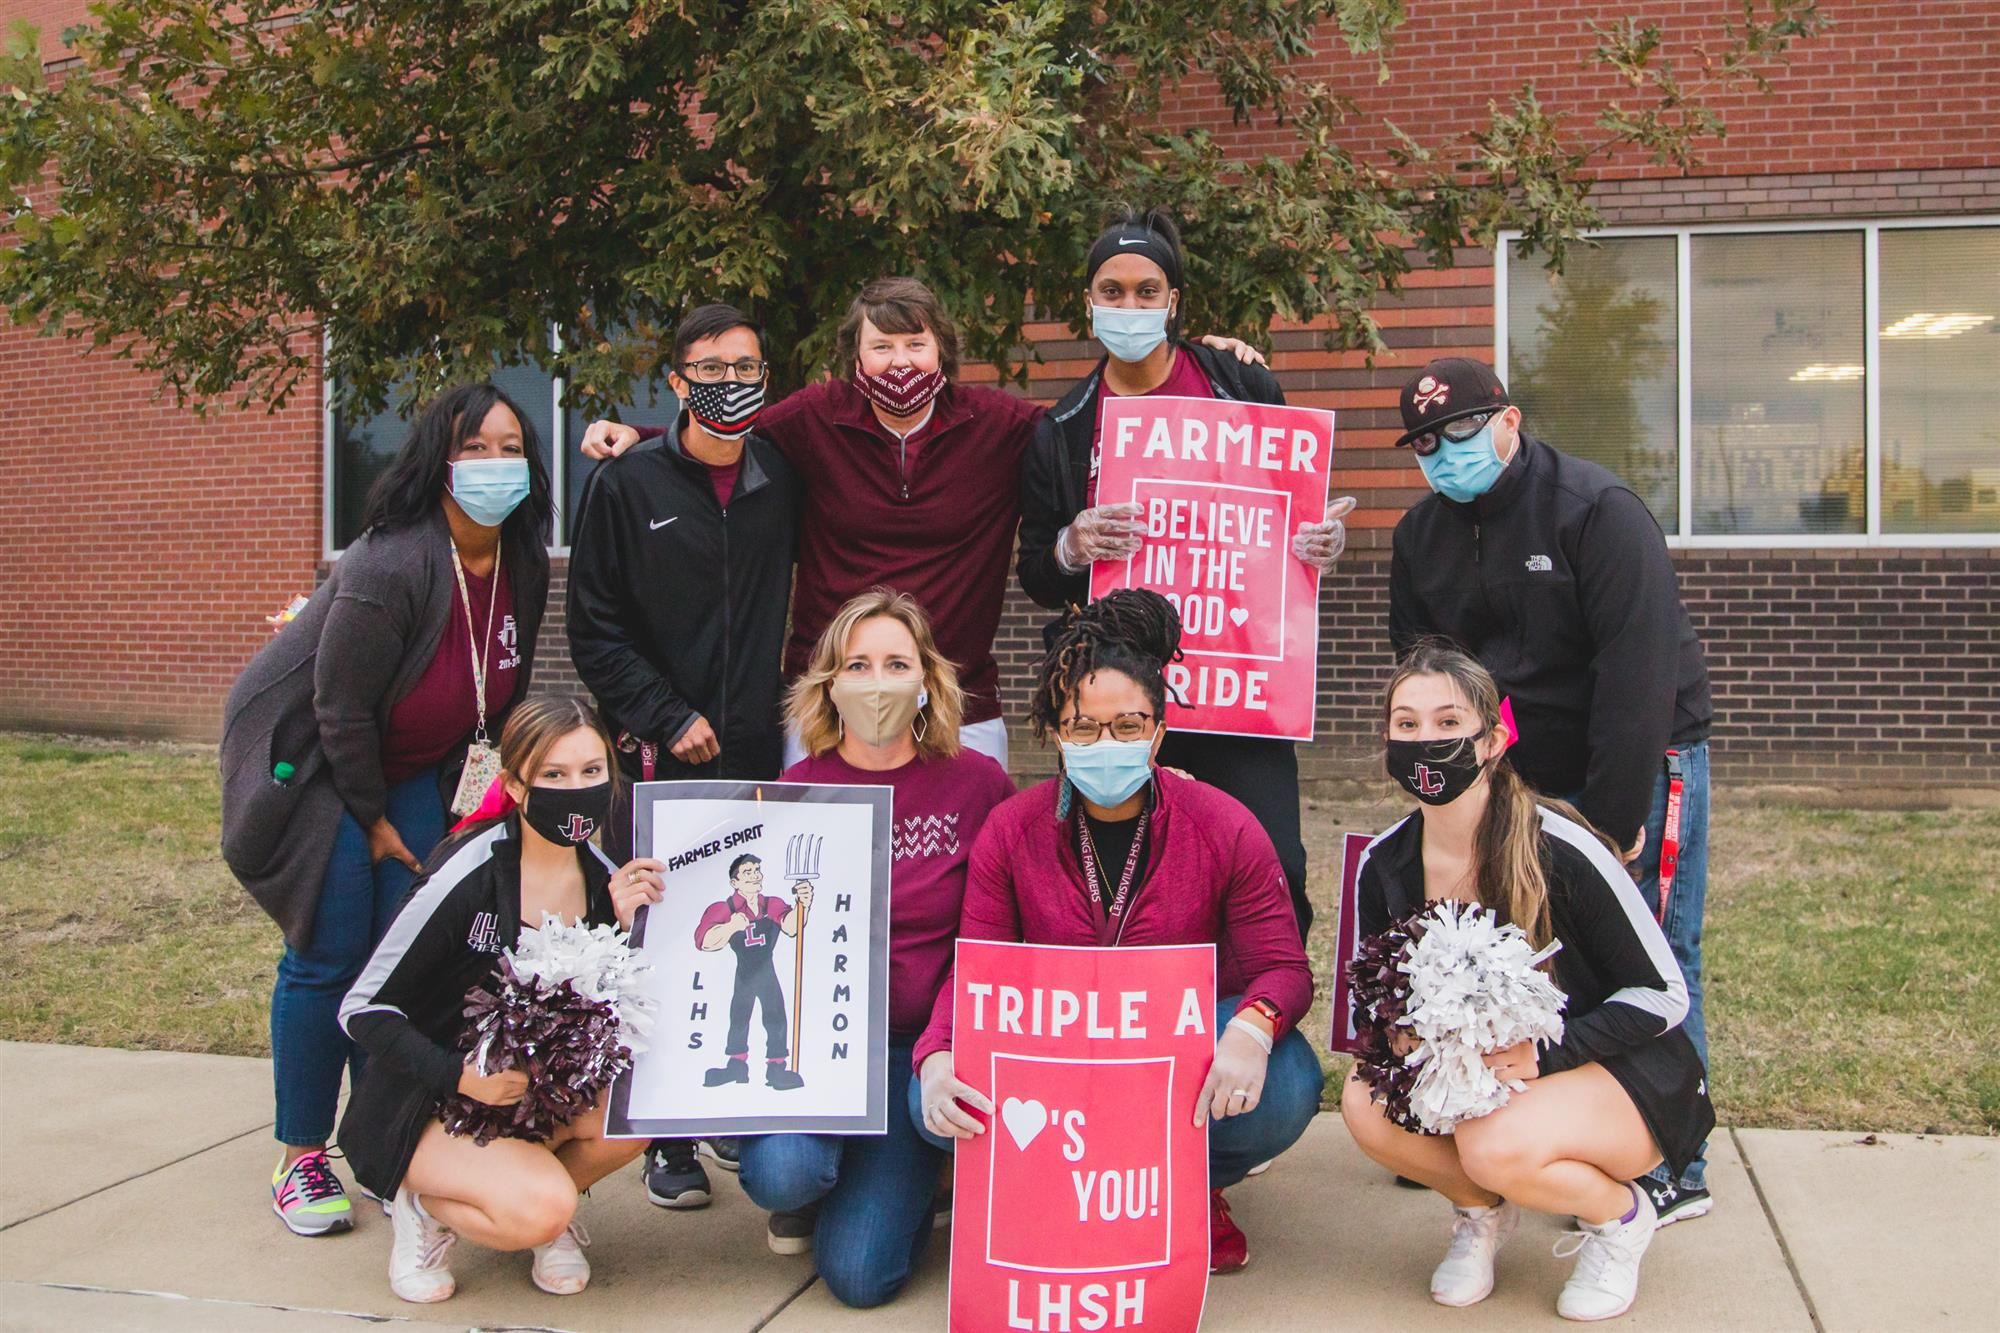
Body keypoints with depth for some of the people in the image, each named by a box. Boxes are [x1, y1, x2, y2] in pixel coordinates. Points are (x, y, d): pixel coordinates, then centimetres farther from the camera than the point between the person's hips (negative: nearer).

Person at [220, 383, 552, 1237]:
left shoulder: (524, 565, -7)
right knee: (329, 957, -7)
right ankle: (301, 1160, 7)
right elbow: (341, 709, -23)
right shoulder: (389, 568, -30)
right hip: (311, 759, -6)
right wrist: (371, 821, -14)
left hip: (412, 765, 6)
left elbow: (504, 690, 6)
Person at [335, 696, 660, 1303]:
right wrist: (461, 1076, -30)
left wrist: (627, 925, -17)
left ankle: (545, 1202, 4)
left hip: (534, 1088, 6)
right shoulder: (469, 876, -22)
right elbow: (363, 1011, -17)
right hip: (424, 1105, -6)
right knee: (540, 1208, -30)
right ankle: (426, 1203, 1)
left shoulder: (604, 876, -5)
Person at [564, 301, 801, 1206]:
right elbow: (594, 630, 0)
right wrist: (669, 719, -8)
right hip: (660, 756, -2)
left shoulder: (785, 480, 8)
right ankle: (671, 1140, 9)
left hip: (762, 754, 2)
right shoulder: (626, 487, 1)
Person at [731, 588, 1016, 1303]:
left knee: (858, 1273, -14)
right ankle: (806, 1186, 9)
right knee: (780, 1172, -30)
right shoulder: (795, 789, 1)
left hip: (918, 1043, -1)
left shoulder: (977, 783, -3)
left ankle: (902, 1179, 21)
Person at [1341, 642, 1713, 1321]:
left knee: (1496, 1144, -34)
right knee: (1368, 1104, -24)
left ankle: (1618, 1214, 1)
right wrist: (1398, 1039, -22)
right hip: (1472, 1075, 5)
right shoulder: (1383, 865, -8)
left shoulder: (1558, 850, -23)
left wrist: (1545, 1052, -28)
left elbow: (1664, 995, -14)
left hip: (1626, 1072, -4)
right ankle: (1481, 1207, 7)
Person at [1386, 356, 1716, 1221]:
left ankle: (1670, 1171, 7)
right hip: (1517, 784, 5)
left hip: (1642, 766, -5)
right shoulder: (1421, 537, 5)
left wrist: (1616, 820, -24)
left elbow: (1637, 672, -21)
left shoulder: (1597, 510, -15)